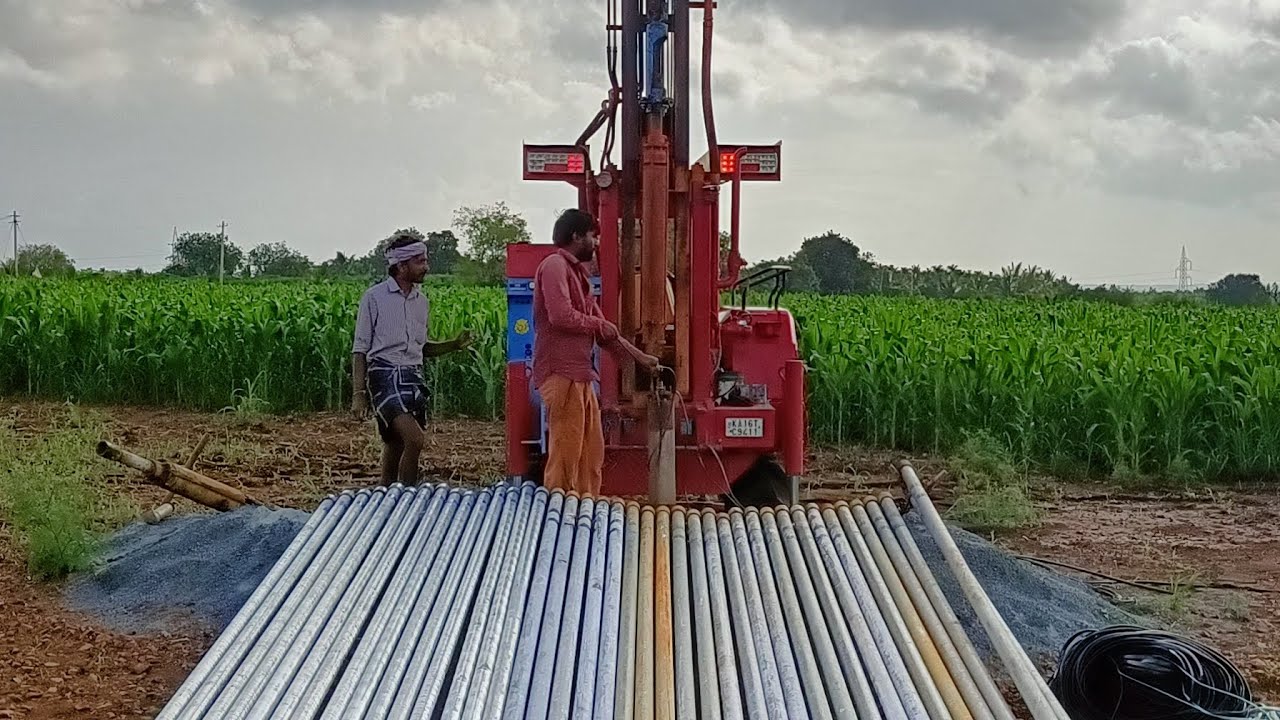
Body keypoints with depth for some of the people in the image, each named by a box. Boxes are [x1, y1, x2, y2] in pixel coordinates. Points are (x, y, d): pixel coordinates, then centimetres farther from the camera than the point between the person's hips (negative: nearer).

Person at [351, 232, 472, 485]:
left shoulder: (421, 301, 15)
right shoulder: (374, 297, -1)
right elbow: (360, 350, 0)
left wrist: (454, 345, 8)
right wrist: (358, 394, -7)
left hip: (413, 376, 6)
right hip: (384, 374, -6)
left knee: (396, 447, 7)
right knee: (414, 439, -21)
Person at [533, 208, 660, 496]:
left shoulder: (577, 272, 22)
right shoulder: (555, 266, -8)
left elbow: (601, 331, 26)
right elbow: (561, 316, -21)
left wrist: (641, 357, 25)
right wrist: (601, 325, -5)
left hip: (580, 374, 10)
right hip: (561, 372, -10)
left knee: (592, 453, 11)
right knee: (566, 453, -9)